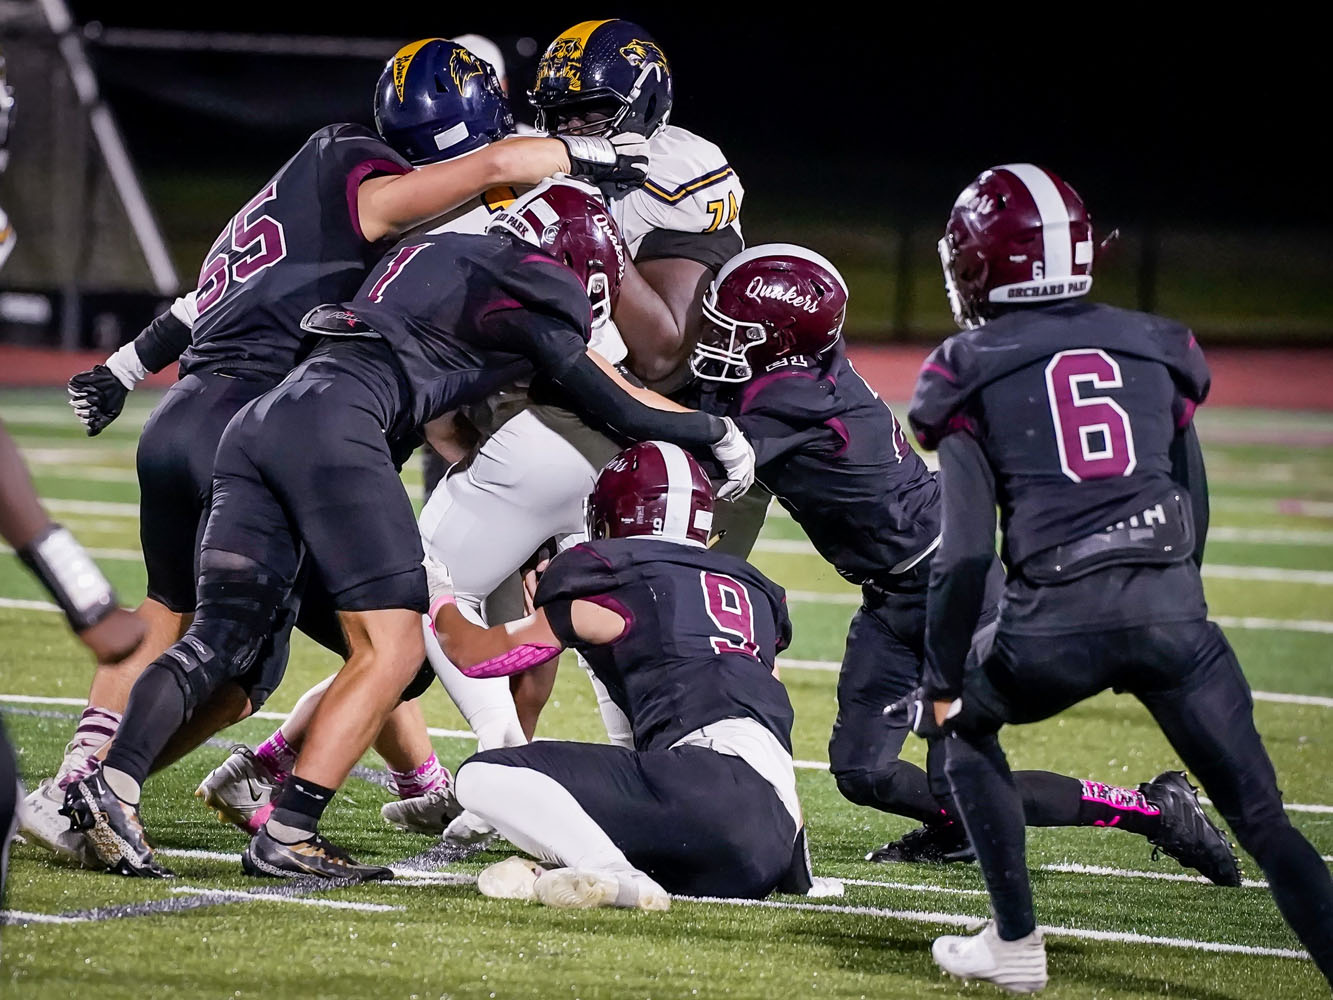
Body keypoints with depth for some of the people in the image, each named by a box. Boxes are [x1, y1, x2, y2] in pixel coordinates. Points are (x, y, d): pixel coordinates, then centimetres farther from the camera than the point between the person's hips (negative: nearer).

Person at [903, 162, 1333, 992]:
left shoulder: (972, 373, 8)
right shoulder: (1155, 349, 18)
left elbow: (967, 551, 3)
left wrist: (941, 683, 10)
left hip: (1057, 616, -2)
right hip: (1174, 609, 2)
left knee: (968, 730, 28)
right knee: (1264, 821, 2)